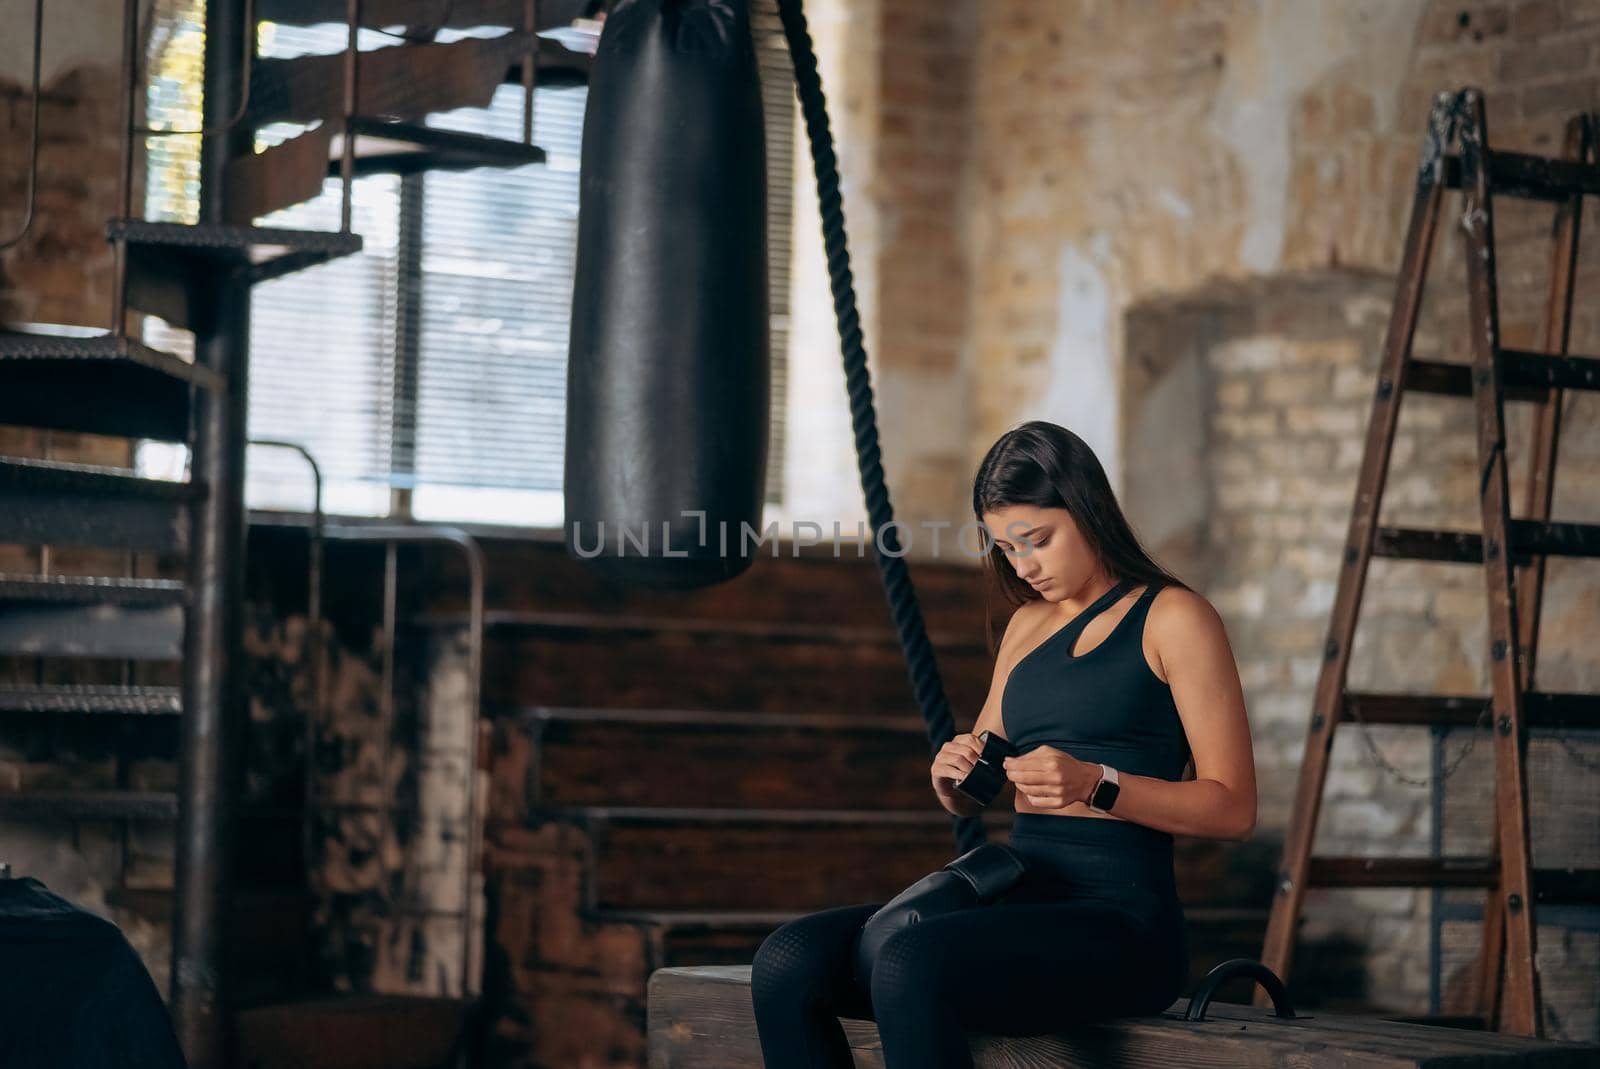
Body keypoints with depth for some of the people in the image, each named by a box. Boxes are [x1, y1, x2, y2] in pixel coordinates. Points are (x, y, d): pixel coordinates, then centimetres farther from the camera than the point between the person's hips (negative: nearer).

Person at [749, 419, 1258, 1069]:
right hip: (1018, 903, 7)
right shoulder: (1027, 625, 20)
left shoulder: (1173, 619, -1)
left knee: (909, 966, -34)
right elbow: (974, 799, 25)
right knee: (788, 961, -17)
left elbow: (1233, 809, -7)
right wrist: (952, 777, 1)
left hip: (1122, 918, -7)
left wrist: (1096, 785, -19)